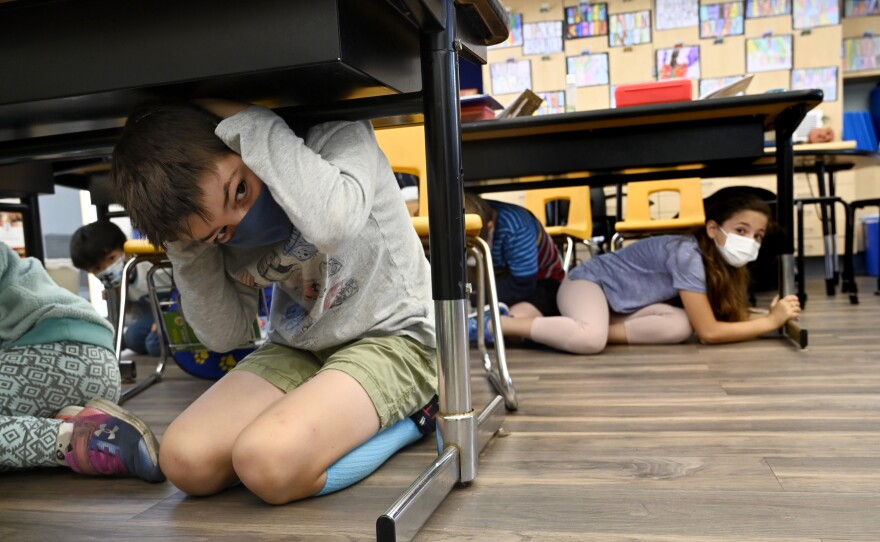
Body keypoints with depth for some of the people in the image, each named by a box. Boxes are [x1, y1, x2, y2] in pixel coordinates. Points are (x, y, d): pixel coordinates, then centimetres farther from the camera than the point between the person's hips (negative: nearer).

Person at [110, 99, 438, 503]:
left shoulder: (335, 134, -20)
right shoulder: (223, 227, -6)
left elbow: (333, 226, -42)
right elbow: (225, 334, -1)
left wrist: (247, 122, -31)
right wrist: (186, 247, -15)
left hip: (390, 336, -5)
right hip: (299, 346, 6)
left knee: (268, 463, -27)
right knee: (185, 460, -12)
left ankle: (407, 416, -4)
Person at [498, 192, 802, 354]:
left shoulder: (722, 262, 0)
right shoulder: (688, 254, -26)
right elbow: (709, 332, -27)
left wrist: (773, 315, -12)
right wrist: (771, 322, -20)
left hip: (620, 304, 8)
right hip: (589, 281, -8)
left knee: (681, 326, -18)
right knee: (589, 340, -39)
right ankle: (495, 323, -22)